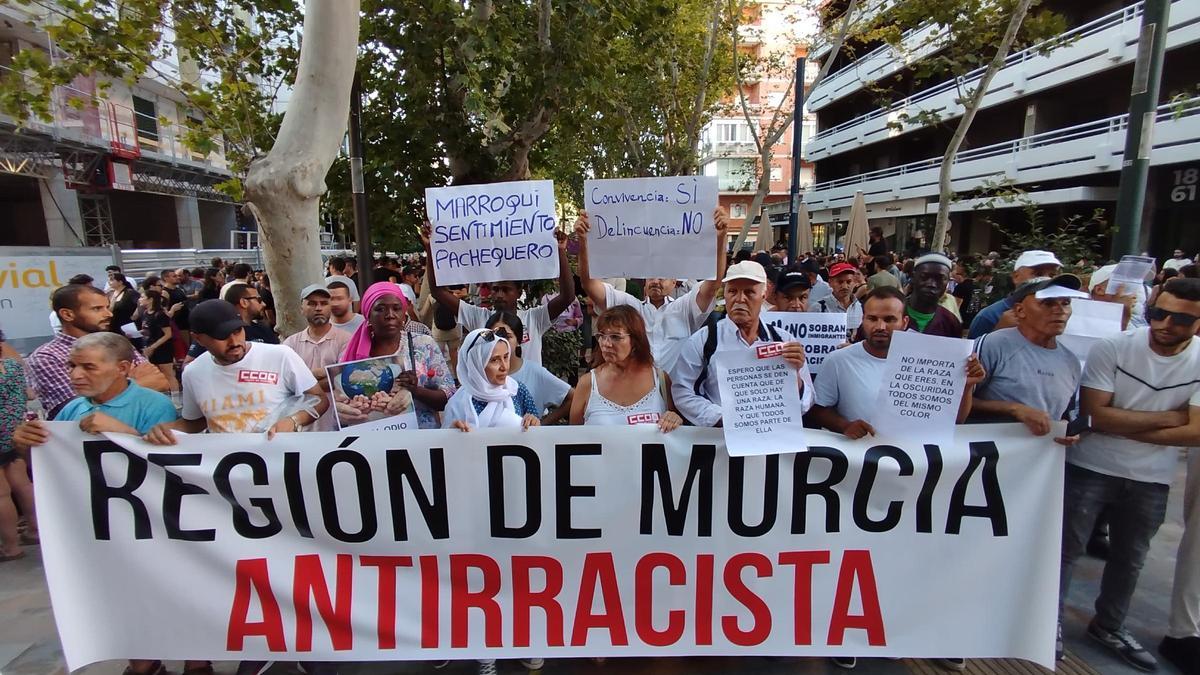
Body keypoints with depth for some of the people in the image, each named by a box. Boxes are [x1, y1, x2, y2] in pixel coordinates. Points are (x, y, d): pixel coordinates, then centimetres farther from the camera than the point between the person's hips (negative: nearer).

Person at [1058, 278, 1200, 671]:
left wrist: (1120, 424, -18)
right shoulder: (1112, 349, -15)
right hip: (1090, 469, -4)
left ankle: (1109, 627, 40)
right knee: (1067, 550, 6)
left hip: (1151, 480, 4)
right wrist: (1167, 417, -15)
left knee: (1129, 560, 20)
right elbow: (1095, 416, -18)